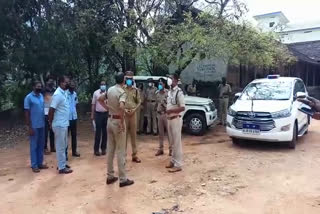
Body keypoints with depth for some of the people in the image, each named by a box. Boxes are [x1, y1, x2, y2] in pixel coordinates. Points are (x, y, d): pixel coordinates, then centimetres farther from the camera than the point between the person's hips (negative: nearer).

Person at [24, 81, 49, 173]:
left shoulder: (41, 96, 9)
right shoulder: (29, 97, -10)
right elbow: (26, 113, -11)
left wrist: (45, 123, 11)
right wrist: (30, 127, -14)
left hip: (42, 125, 6)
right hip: (34, 126, -6)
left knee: (41, 145, 12)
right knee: (34, 146, 3)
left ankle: (40, 163, 23)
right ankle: (34, 165, 12)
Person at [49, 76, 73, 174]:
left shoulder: (64, 93, 9)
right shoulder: (58, 94, -19)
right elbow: (51, 110, -19)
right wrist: (50, 122, -9)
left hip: (64, 124, 9)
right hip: (59, 125, -9)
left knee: (64, 145, 18)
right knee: (60, 146, 0)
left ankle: (62, 163, 31)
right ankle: (62, 167, 10)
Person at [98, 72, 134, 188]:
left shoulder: (110, 89, 6)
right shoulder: (122, 92, -17)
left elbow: (100, 99, 19)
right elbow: (121, 107, -33)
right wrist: (122, 123, -25)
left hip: (110, 120, 8)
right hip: (118, 121, -8)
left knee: (110, 149, 13)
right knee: (120, 151, -1)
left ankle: (110, 176, 22)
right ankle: (123, 179, 6)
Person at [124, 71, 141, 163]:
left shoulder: (136, 90, 7)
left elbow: (139, 102, 8)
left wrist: (134, 110, -7)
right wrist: (124, 109, -12)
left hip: (133, 113, 2)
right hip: (123, 113, -2)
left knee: (133, 134, 7)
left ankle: (135, 155, 15)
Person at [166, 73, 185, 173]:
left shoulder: (179, 92, -14)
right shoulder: (169, 92, 12)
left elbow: (182, 108, -19)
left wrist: (170, 111, -19)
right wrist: (166, 110, 4)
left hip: (176, 119, -8)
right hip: (169, 119, 8)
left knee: (177, 142, -3)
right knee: (172, 142, 15)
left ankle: (178, 165, 3)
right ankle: (173, 161, 25)